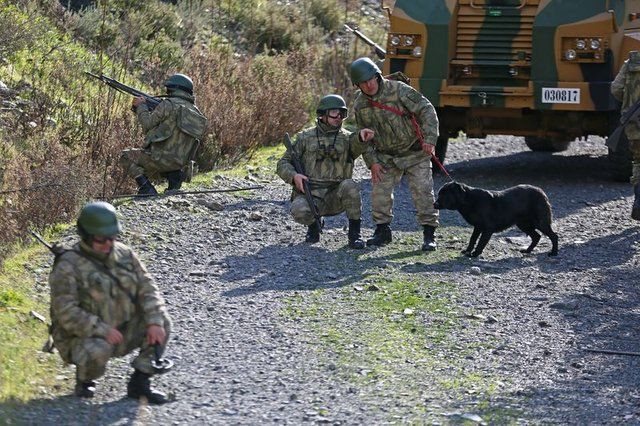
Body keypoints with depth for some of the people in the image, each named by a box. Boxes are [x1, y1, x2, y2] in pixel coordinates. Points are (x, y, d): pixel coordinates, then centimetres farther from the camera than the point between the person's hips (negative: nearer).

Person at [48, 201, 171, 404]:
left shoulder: (125, 255, 1)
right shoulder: (68, 266, -18)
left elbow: (147, 289, -2)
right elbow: (66, 312, -24)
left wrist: (154, 323, -19)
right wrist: (103, 331, -29)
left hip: (121, 332, 6)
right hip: (84, 338, -6)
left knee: (162, 322, -10)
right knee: (97, 351, -37)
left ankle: (139, 382, -2)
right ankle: (84, 379, -1)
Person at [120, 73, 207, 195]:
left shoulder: (169, 104, -10)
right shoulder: (196, 112, 13)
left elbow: (147, 125, -5)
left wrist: (141, 106, 13)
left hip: (161, 158, -7)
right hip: (180, 165, 7)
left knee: (126, 156, 11)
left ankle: (146, 189, -5)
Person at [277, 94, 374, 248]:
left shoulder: (347, 138, 9)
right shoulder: (306, 137, 8)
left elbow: (355, 147, -16)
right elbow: (283, 164, 7)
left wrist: (361, 137, -40)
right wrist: (294, 176, -16)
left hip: (335, 198, 0)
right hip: (309, 195, 0)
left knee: (349, 186, -31)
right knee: (299, 211, -33)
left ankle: (354, 234, -17)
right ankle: (313, 226, 4)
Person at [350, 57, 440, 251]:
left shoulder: (399, 90, -18)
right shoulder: (360, 105, -3)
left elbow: (426, 111, -17)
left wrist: (429, 138, -25)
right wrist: (372, 162, -2)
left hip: (415, 153, -4)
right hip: (386, 156, 4)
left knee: (422, 191, -9)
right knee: (380, 191, -2)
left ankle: (429, 235, -2)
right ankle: (382, 231, 13)